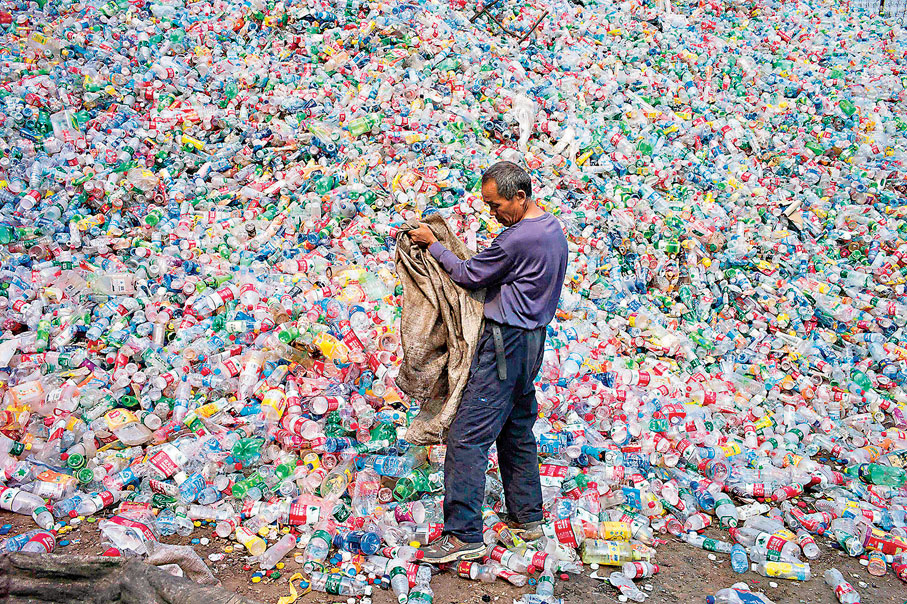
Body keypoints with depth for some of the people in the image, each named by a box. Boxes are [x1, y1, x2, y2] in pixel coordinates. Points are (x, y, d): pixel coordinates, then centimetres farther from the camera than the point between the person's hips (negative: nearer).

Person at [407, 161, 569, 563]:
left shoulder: (517, 239, -21)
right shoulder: (553, 229, 10)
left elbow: (468, 276, -11)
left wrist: (432, 244, 1)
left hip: (505, 342, -10)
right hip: (531, 338, 10)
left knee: (468, 437, -8)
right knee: (517, 430, 19)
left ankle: (464, 535, -7)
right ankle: (527, 516, 28)